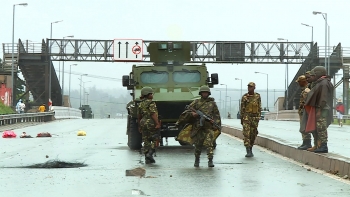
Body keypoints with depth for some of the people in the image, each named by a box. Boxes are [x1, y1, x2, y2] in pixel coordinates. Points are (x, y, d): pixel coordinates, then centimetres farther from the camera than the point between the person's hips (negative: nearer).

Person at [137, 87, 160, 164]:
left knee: (146, 141, 8)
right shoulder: (151, 103, -9)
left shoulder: (140, 104, 15)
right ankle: (150, 153, -11)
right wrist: (157, 123, -22)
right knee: (154, 140, 4)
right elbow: (153, 114, -19)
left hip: (143, 123, 7)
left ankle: (147, 158, 7)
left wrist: (139, 126, 25)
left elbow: (139, 116, 19)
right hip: (151, 123, -7)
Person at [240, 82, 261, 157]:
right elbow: (242, 108, 4)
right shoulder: (244, 97, 0)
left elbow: (259, 107, 7)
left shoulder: (257, 96, 4)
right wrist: (241, 118, 2)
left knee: (253, 134, 7)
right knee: (246, 134, -13)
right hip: (246, 117, -2)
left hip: (255, 118, 2)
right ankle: (248, 151, -17)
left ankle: (250, 149, 23)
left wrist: (258, 117, 1)